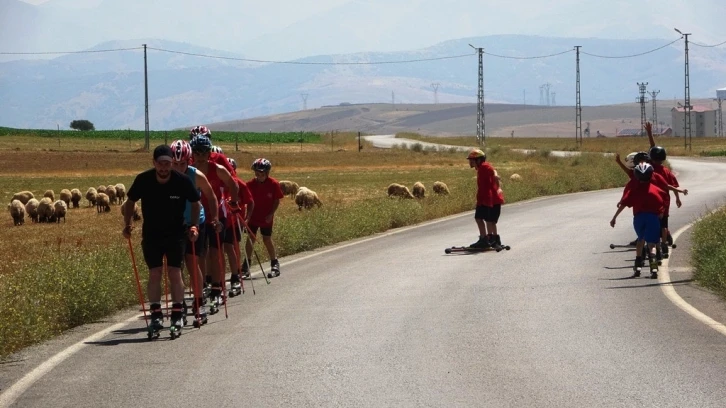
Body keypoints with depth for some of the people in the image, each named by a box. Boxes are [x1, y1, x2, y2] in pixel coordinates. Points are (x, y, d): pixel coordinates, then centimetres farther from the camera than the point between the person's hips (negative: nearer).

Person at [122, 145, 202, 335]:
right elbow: (130, 201, 5)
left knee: (175, 273, -4)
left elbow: (195, 203, 2)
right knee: (154, 273, -3)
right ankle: (156, 315, 4)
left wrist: (194, 226, -7)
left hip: (176, 234, -1)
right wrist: (127, 223, -5)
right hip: (151, 234, 1)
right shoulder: (143, 180, -12)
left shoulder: (182, 181, -14)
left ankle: (177, 314, 6)